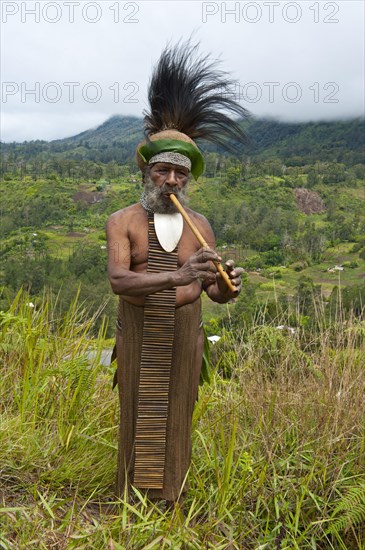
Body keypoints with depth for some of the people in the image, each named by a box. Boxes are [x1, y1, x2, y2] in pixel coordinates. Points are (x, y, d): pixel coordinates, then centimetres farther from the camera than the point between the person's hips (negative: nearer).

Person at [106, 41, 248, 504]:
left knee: (176, 412, 12)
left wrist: (228, 288, -24)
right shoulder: (122, 221, -6)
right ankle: (134, 497, 29)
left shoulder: (200, 225, 1)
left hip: (183, 331, 2)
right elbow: (117, 280, -21)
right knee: (139, 412, 9)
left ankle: (172, 497, 31)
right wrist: (175, 277, -37)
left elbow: (213, 291, 2)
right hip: (138, 330, -2)